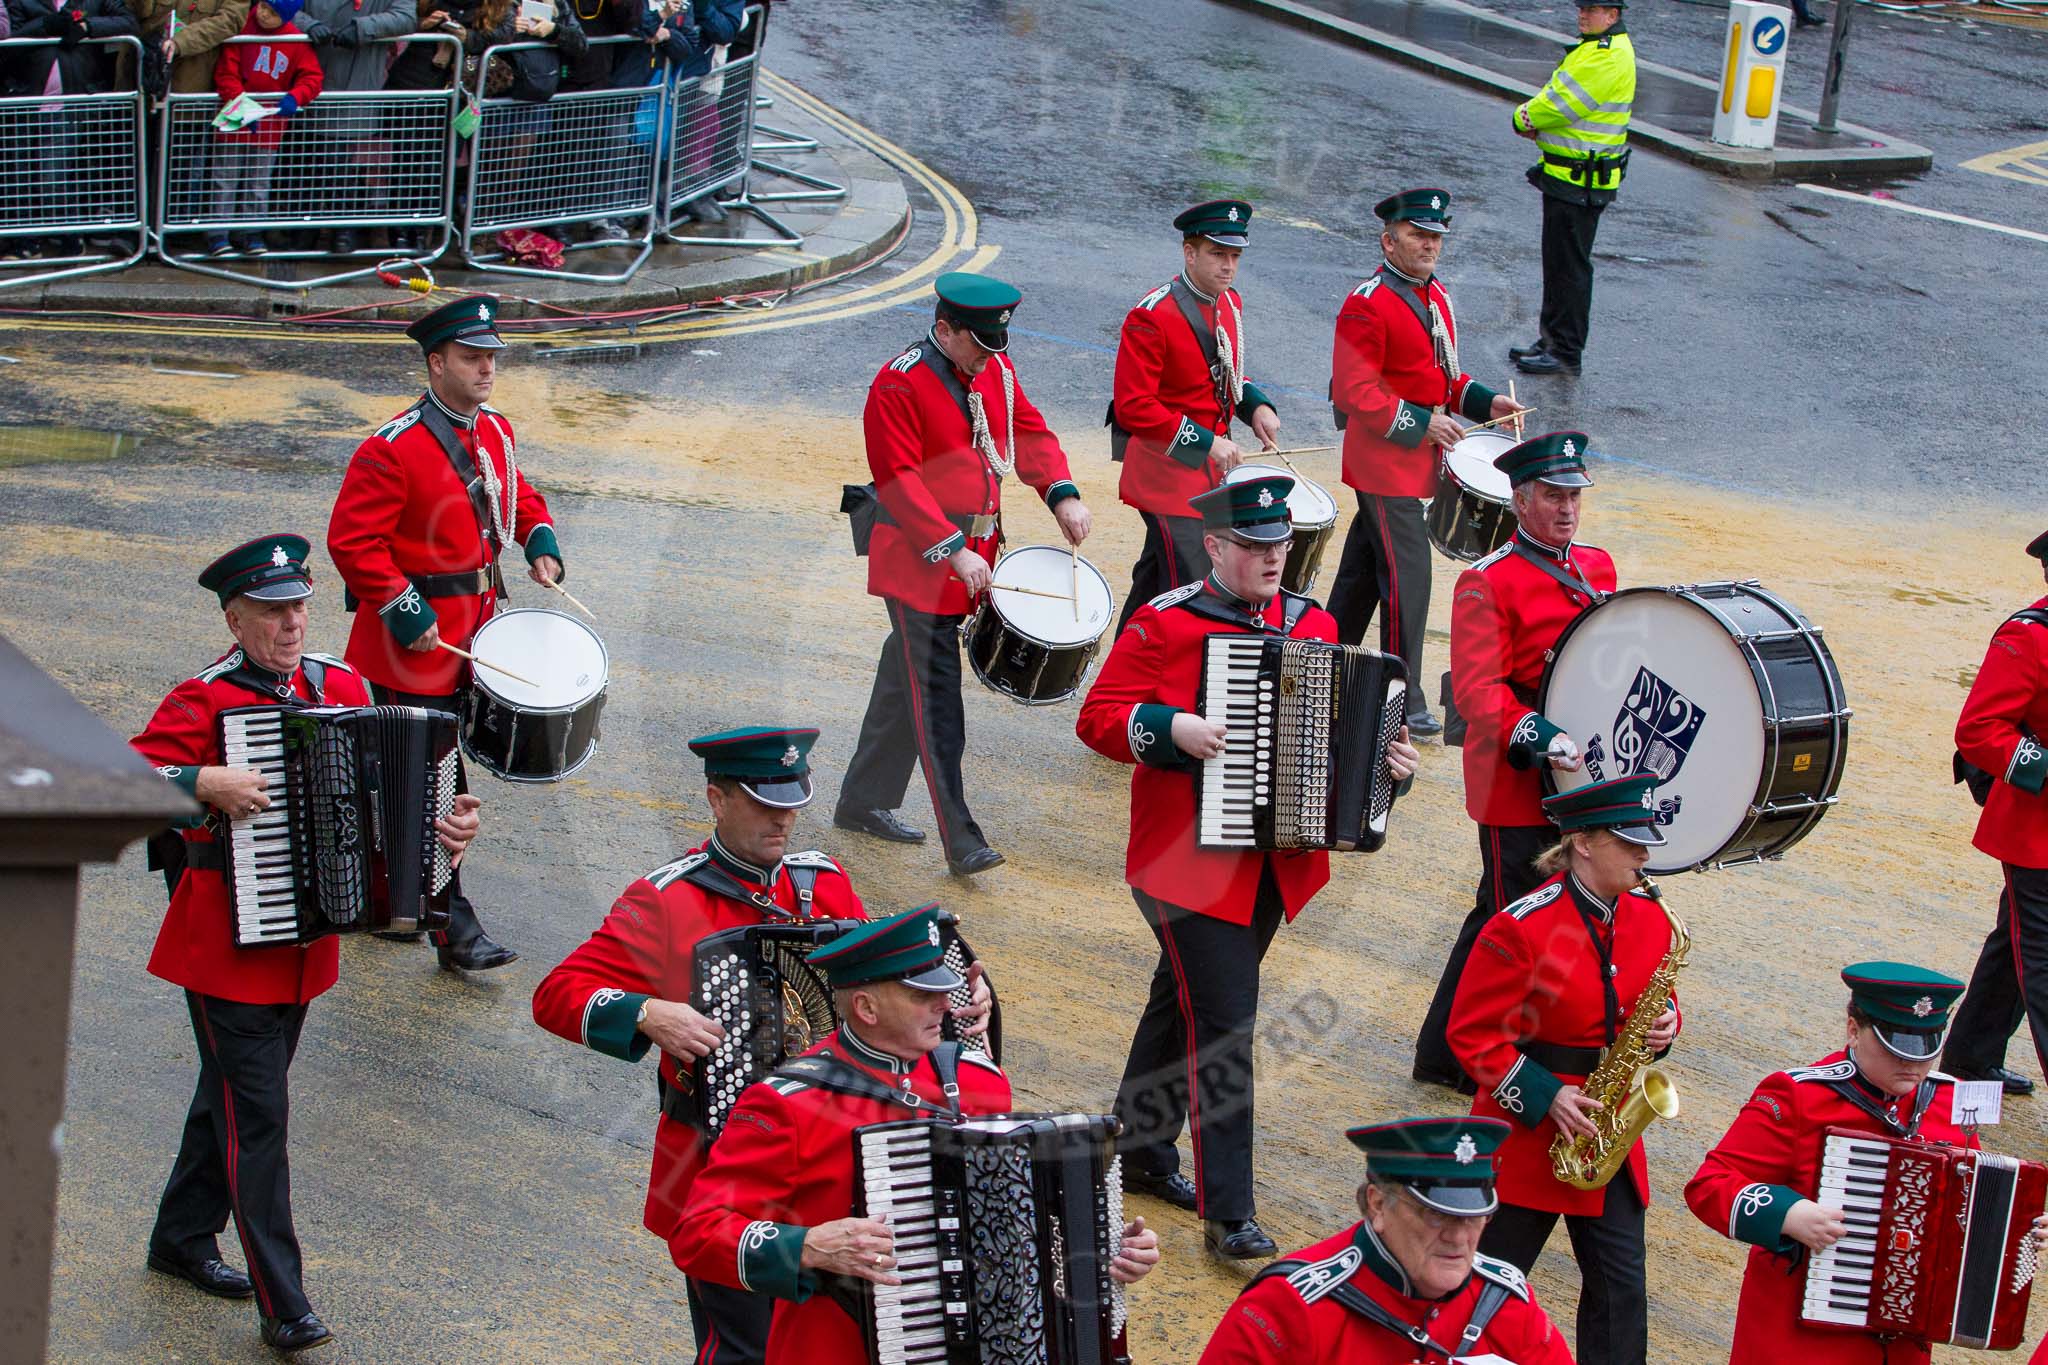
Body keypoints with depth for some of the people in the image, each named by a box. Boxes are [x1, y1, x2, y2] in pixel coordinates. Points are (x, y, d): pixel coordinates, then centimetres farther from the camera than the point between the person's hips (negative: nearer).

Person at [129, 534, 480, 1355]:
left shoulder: (341, 690, 5)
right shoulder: (203, 703, -14)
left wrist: (446, 821, -4)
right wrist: (204, 783, -35)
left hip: (305, 941, 7)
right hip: (225, 946, -7)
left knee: (234, 1092, 21)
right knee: (256, 1113, -6)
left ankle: (182, 1239, 40)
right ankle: (282, 1305, -4)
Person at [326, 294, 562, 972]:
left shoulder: (495, 431, 6)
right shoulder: (392, 449, -18)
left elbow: (517, 495, 24)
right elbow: (351, 540, -18)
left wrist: (541, 539, 4)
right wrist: (404, 611, -21)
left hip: (472, 626, 8)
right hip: (415, 636, -8)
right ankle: (454, 929, 0)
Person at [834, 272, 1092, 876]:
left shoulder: (995, 369, 6)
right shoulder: (899, 385, -16)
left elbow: (1028, 430, 10)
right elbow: (899, 483, -20)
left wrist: (1062, 494, -8)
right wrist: (953, 550, -26)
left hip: (974, 553, 8)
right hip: (921, 562, -8)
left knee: (904, 685, 18)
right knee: (937, 708, -7)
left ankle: (863, 803, 30)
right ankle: (961, 842, -8)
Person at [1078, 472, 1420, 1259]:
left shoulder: (1312, 626, 9)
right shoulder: (1165, 624, -10)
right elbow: (1098, 717, -11)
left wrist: (1388, 760, -2)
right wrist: (1173, 729, -26)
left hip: (1275, 861, 6)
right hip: (1191, 862, -6)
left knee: (1186, 1001, 21)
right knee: (1223, 1022, -10)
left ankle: (1143, 1149, 37)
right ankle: (1227, 1215, -8)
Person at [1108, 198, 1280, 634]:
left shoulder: (1229, 305, 6)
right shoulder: (1152, 318, -20)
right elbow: (1133, 408, -21)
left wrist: (1256, 405, 0)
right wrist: (1207, 442, -22)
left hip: (1210, 470, 9)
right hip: (1169, 474, -8)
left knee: (1155, 581, 19)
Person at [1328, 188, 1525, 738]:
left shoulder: (1435, 297, 11)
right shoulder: (1367, 305, -17)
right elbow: (1355, 390, -20)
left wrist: (1484, 401, 4)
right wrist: (1418, 424, -23)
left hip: (1415, 462, 9)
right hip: (1387, 463, -9)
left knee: (1363, 571, 19)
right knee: (1406, 579, -9)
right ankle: (1403, 703, -3)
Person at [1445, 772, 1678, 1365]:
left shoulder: (1651, 918, 3)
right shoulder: (1523, 927, -16)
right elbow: (1473, 1033, -13)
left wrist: (1662, 1027, -6)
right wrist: (1543, 1097, -19)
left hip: (1609, 1134, 5)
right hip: (1526, 1132, -5)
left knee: (1621, 1292, 5)